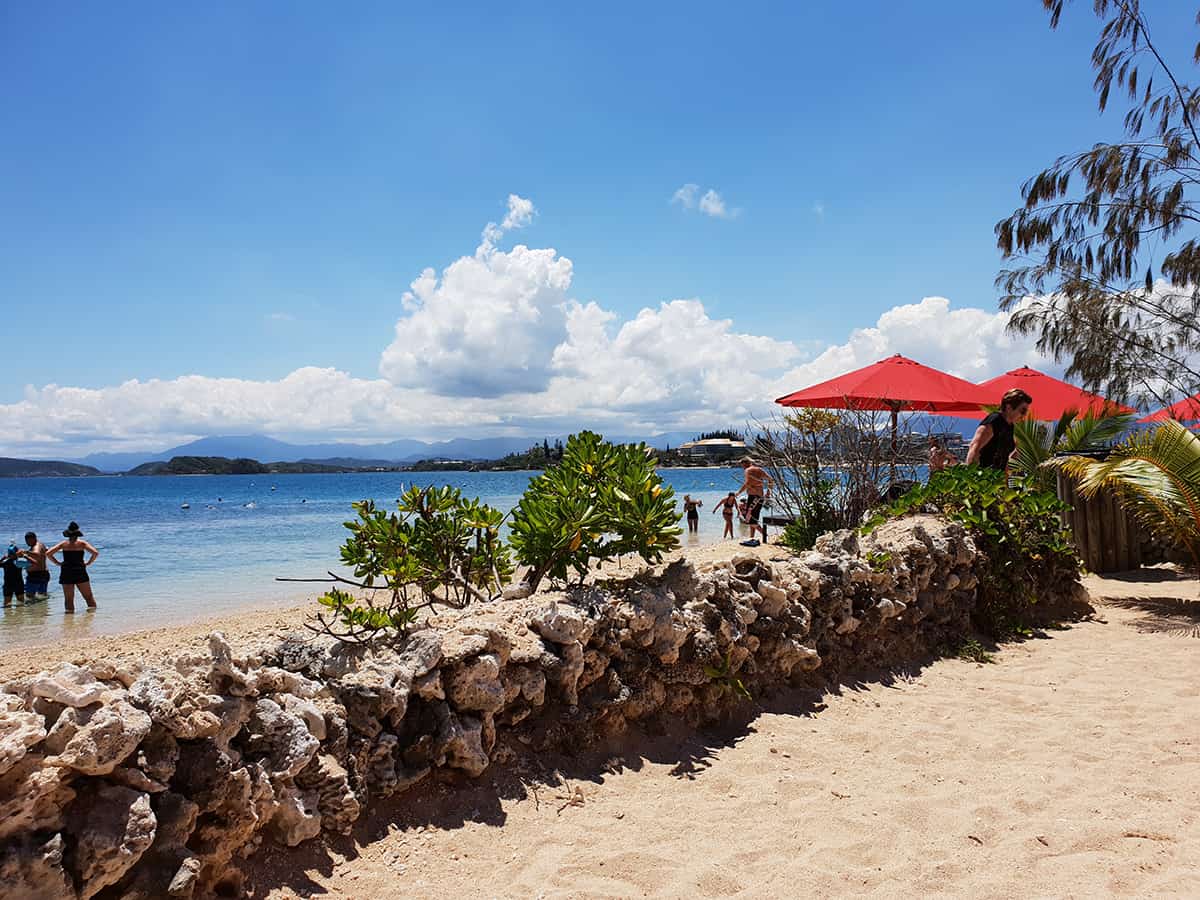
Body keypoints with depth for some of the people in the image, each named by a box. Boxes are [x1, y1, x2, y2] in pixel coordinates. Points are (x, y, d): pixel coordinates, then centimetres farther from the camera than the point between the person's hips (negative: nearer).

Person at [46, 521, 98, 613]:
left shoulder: (63, 544, 2)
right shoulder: (82, 543, -3)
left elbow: (48, 553, -2)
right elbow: (95, 553, -13)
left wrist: (57, 563, 6)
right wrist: (88, 563, 0)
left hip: (66, 573, 2)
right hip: (80, 572, -1)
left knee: (68, 599, 9)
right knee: (89, 597, 6)